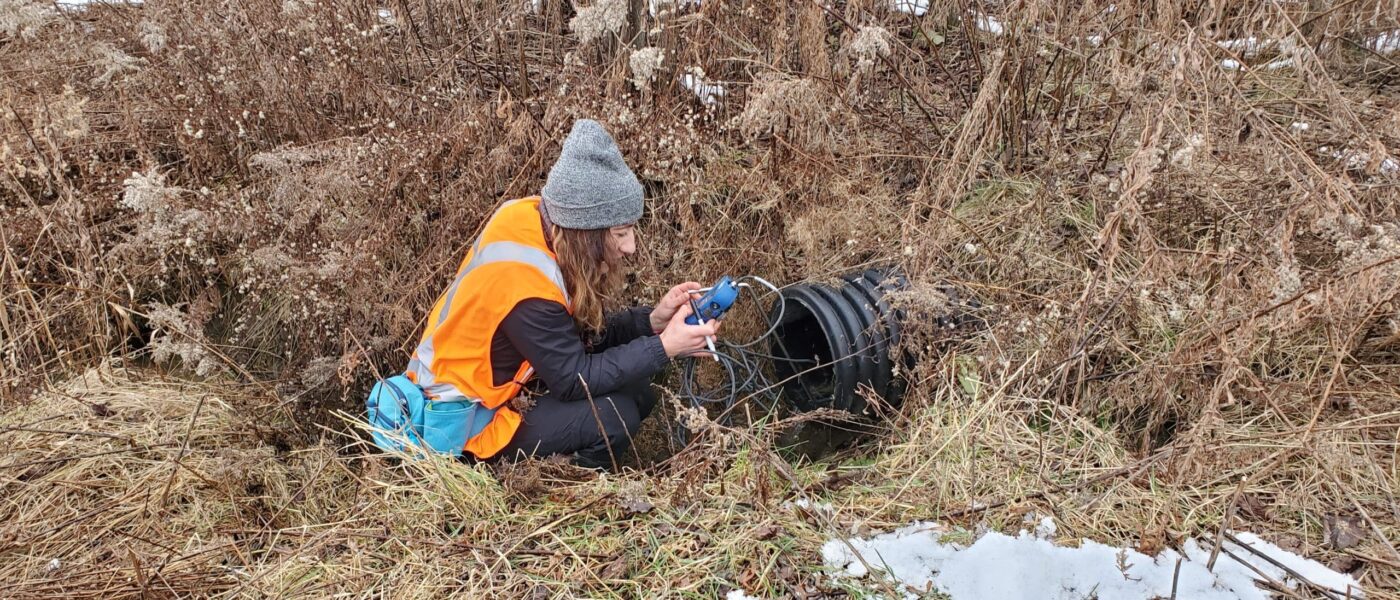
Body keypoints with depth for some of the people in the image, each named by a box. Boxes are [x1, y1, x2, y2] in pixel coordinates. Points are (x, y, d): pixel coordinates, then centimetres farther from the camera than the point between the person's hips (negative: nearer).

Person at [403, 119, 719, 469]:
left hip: (493, 387, 9)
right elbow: (574, 380, -23)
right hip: (462, 424, -8)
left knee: (636, 391, 1)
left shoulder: (538, 223, -10)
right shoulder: (524, 287, -33)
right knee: (615, 415, -20)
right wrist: (664, 347, -22)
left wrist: (651, 321, -11)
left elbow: (579, 336, 0)